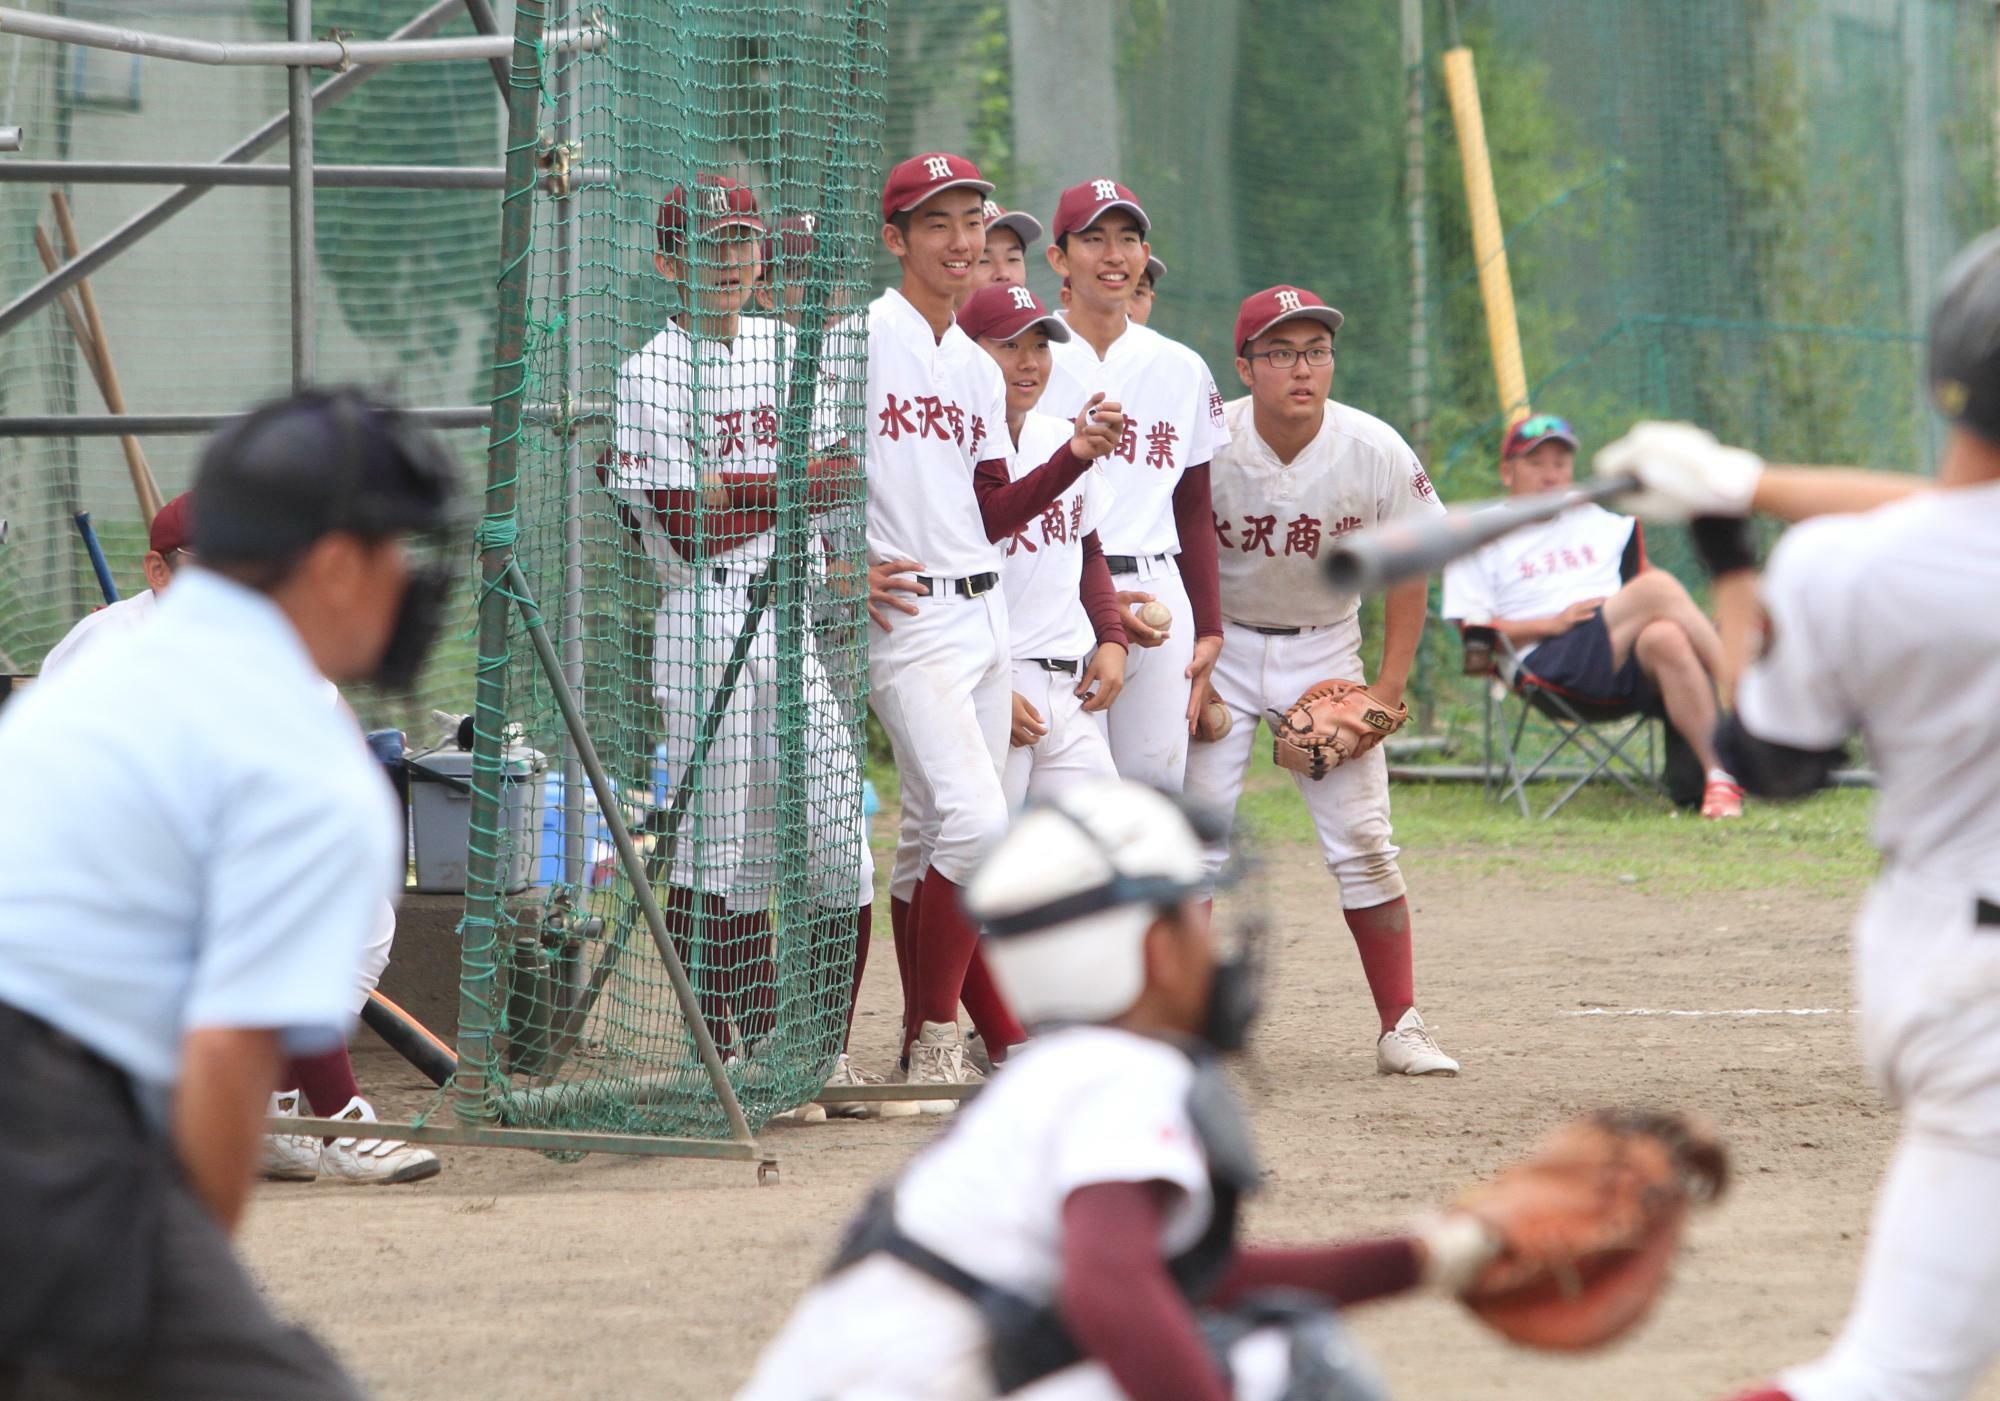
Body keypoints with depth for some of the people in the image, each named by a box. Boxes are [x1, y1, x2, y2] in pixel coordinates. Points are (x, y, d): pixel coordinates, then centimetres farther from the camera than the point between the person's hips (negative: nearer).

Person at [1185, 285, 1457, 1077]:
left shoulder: (1377, 453, -15)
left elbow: (1405, 570, -2)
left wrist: (1388, 691, -6)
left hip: (1325, 648, 1)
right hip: (1220, 645, -1)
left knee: (1362, 841, -5)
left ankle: (1401, 1028, 1)